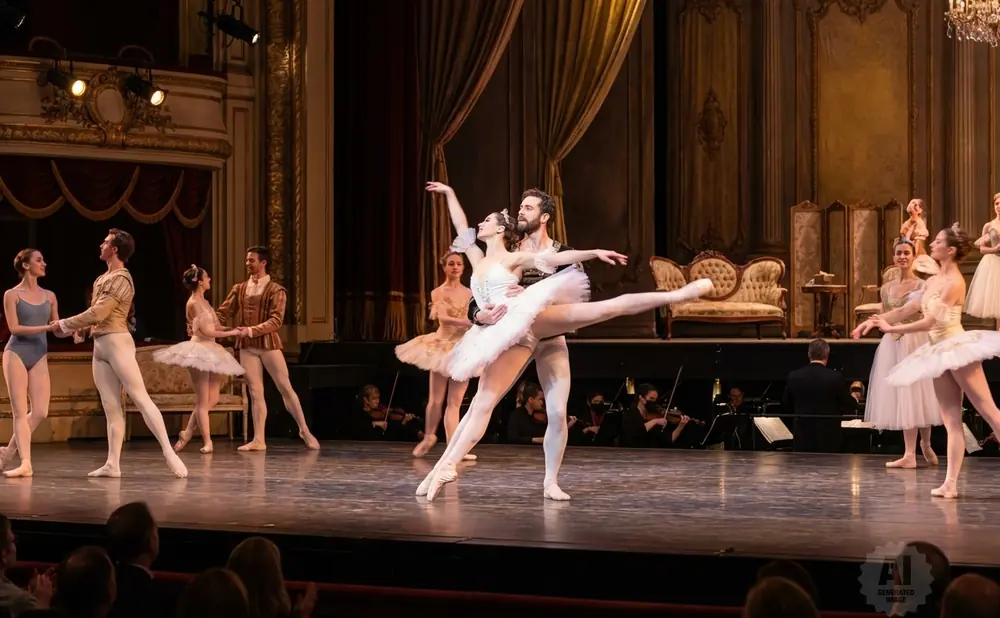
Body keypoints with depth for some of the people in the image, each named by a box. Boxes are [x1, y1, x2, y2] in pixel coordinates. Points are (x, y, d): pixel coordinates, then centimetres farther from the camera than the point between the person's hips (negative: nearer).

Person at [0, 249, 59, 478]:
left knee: (40, 412, -3)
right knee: (20, 411, -7)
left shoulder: (49, 296, 12)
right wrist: (46, 327, -19)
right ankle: (25, 463, -10)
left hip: (39, 356, 5)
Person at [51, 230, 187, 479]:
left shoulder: (121, 279, -11)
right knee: (111, 407, 5)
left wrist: (65, 324, -6)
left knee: (141, 398, -11)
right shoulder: (102, 279, 17)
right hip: (99, 346, 9)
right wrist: (75, 329, 6)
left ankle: (169, 453, -13)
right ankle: (113, 464, 4)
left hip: (117, 342, -9)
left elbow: (98, 313, -16)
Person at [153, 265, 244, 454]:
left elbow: (213, 327, 13)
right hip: (199, 350, -9)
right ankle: (207, 442, 0)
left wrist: (233, 330, 1)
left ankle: (187, 433, 18)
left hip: (211, 351, 9)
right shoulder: (194, 303, -12)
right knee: (202, 401, -4)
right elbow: (206, 331, -15)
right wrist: (232, 333, -11)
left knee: (212, 399, 8)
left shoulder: (204, 302, 16)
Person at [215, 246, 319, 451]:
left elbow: (276, 321, -14)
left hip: (269, 345, -4)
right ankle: (258, 440, 5)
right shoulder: (239, 289, 11)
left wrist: (251, 330, -24)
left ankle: (305, 431, 12)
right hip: (247, 347, 4)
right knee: (255, 393, 4)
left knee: (285, 388, 0)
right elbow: (223, 313, 7)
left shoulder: (276, 290, -3)